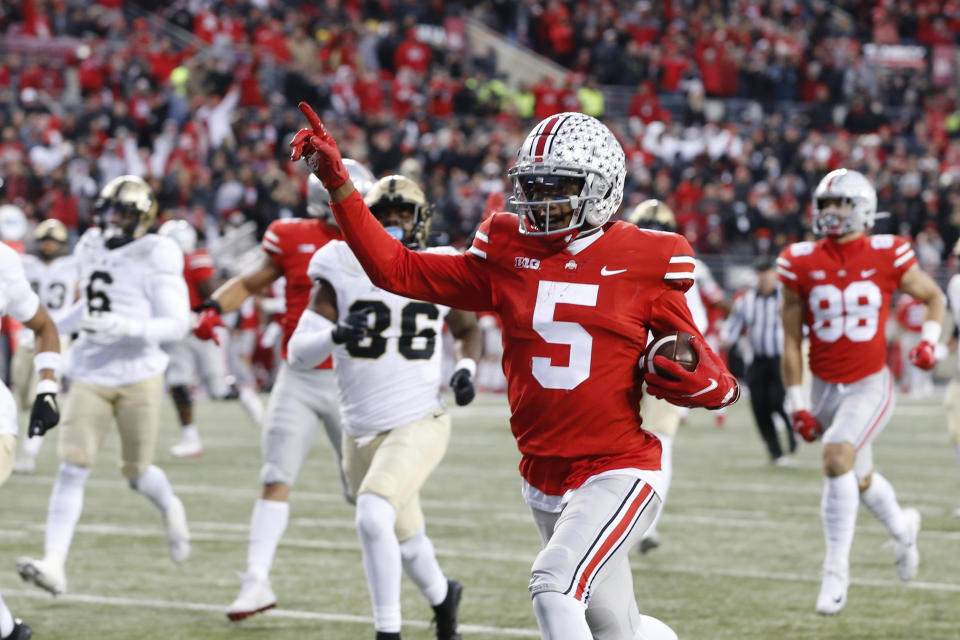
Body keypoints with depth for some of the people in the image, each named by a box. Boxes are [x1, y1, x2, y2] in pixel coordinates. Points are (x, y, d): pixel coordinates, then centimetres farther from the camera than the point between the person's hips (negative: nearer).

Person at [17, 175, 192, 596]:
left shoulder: (154, 258, -9)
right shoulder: (91, 250, 9)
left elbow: (176, 324, -14)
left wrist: (125, 327, -27)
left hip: (138, 377, -4)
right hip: (91, 375, 4)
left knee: (136, 472, 7)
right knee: (72, 468, -10)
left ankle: (170, 510, 43)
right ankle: (54, 564, -16)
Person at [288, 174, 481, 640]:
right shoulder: (342, 272, -4)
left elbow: (467, 328, 20)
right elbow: (298, 353, -11)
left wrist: (466, 368, 0)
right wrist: (335, 334, -31)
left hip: (420, 422, -3)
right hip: (362, 431, 3)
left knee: (373, 516, -26)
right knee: (406, 542, 17)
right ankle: (442, 595, 50)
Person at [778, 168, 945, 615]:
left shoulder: (886, 257, -7)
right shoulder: (801, 264, -4)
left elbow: (934, 297, 10)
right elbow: (791, 339, 1)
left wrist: (929, 341, -7)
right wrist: (796, 402, -1)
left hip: (871, 385, -3)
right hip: (825, 388, 3)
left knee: (837, 458, -24)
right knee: (860, 477, 17)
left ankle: (836, 570, -16)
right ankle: (902, 527, 50)